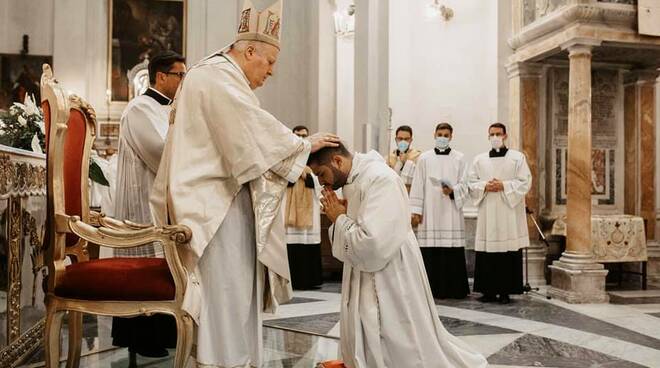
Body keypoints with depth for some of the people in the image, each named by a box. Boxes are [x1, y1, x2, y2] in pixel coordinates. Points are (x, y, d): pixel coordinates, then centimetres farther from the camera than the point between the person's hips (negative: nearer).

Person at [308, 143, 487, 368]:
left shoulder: (380, 179, -23)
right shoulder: (352, 179, 5)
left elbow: (372, 245, -31)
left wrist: (339, 218, -16)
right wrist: (340, 214, -6)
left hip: (390, 282, -9)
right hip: (365, 281, 9)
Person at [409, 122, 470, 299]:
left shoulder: (459, 158, 9)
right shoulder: (424, 158, 9)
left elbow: (464, 185, 5)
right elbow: (418, 185, 4)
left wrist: (452, 191, -16)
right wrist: (416, 210, -2)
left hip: (451, 212, 0)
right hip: (430, 213, 0)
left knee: (452, 251, -2)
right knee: (430, 252, -2)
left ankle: (454, 289, 8)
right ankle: (433, 289, 7)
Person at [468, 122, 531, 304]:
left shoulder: (517, 157, 6)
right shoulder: (479, 159, 13)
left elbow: (525, 182, -1)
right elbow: (471, 182, 10)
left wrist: (504, 185, -12)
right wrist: (485, 186, -9)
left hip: (509, 212, -2)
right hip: (487, 212, 2)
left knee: (509, 253, -3)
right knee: (486, 253, 1)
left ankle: (505, 291, 4)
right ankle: (488, 290, 9)